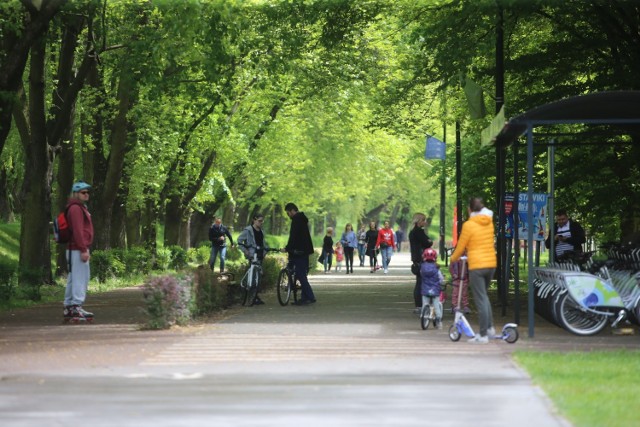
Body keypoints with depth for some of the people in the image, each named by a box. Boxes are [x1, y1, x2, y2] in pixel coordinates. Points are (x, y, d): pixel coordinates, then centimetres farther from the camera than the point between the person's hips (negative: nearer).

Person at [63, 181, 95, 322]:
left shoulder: (80, 208, 22)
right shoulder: (75, 208, -11)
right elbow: (77, 230, -20)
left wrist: (86, 249, 24)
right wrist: (83, 250, -23)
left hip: (77, 249, 11)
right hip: (78, 250, -11)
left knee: (73, 279, 12)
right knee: (80, 277, -14)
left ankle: (68, 308, 16)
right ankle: (77, 307, -18)